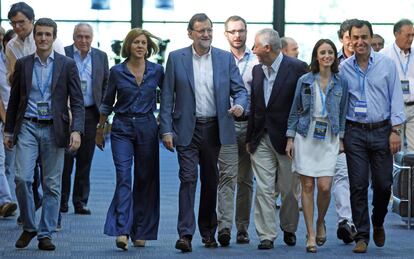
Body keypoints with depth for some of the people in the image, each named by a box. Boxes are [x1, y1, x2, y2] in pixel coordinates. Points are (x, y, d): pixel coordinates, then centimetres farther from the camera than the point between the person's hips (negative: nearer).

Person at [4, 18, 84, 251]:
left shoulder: (67, 65, 2)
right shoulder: (23, 64, 8)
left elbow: (77, 102, -1)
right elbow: (14, 99, 14)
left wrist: (77, 130, -12)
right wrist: (9, 130, 12)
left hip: (54, 130, -1)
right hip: (27, 128, 1)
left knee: (52, 185, 2)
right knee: (23, 179, -10)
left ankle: (45, 234, 10)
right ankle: (29, 227, 9)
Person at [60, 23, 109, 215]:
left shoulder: (101, 57, 9)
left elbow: (106, 86, 12)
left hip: (90, 114, 3)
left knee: (85, 161, 5)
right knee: (65, 160, 0)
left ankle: (80, 202, 12)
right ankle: (62, 201, 9)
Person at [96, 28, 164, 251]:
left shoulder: (156, 71, 2)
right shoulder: (117, 72, 0)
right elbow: (107, 103, 10)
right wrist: (100, 130, 14)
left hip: (147, 128, 2)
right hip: (122, 128, -2)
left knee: (145, 180, 5)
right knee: (123, 177, -13)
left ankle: (141, 232, 15)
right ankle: (121, 231, -20)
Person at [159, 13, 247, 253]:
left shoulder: (226, 58, 4)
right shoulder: (176, 58, 0)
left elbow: (240, 89, 3)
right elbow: (167, 96, 0)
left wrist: (240, 104, -21)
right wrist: (167, 130, -6)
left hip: (215, 129, 2)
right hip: (187, 129, -2)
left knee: (211, 181, 11)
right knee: (188, 179, -10)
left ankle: (208, 231, 24)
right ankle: (185, 234, -13)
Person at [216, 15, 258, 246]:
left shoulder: (257, 61, 6)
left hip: (250, 123, 2)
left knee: (246, 179, 9)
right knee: (227, 175, -13)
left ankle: (243, 228, 16)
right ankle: (224, 226, -19)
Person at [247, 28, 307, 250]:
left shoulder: (297, 68, -8)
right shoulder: (257, 70, 11)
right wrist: (249, 138, 12)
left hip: (287, 139, -4)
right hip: (262, 140, 4)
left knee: (290, 190, 7)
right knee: (263, 189, -2)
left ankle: (289, 229, 26)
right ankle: (266, 235, 1)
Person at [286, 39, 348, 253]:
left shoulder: (340, 83, 5)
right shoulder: (304, 80, 2)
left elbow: (342, 113, 11)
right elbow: (295, 111, 6)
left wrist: (341, 138, 5)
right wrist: (290, 138, 2)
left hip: (329, 138, 0)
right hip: (306, 136, 0)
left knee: (324, 186, -9)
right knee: (307, 186, -1)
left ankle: (320, 222, 20)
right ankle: (311, 234, 6)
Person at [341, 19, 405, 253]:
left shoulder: (387, 64, 1)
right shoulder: (344, 69, 3)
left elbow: (396, 98, 1)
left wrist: (396, 130, -5)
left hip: (382, 131, 0)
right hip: (355, 132, 0)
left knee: (383, 184, 3)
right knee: (358, 186, -1)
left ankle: (378, 223, 30)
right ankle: (362, 236, 6)